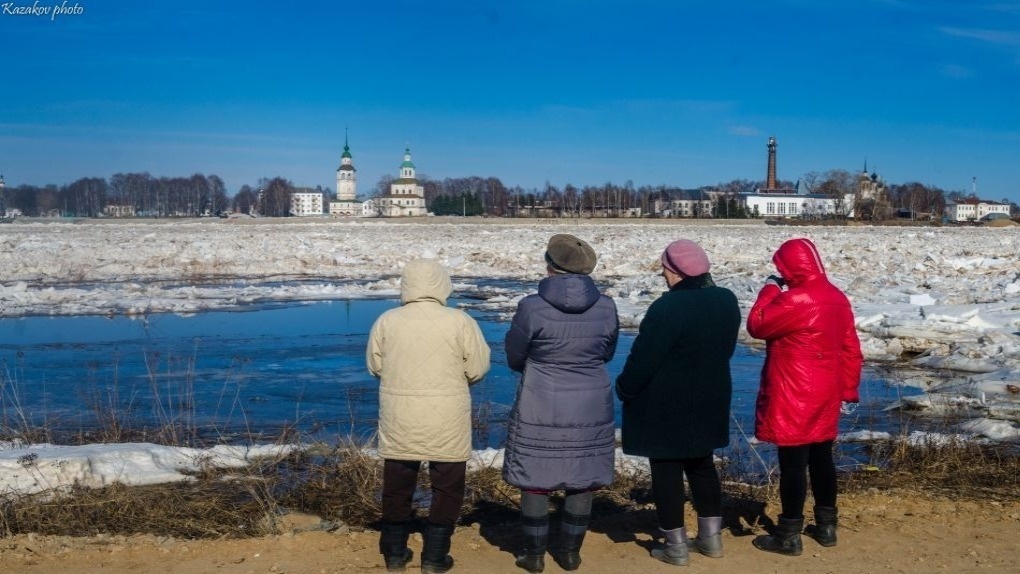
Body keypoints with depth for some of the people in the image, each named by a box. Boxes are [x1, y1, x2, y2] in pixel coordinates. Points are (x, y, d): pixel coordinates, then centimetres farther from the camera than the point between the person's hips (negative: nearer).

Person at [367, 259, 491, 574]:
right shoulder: (460, 322, -10)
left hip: (399, 421, 3)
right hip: (446, 423, -2)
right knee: (447, 489, 11)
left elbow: (375, 366, 6)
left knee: (397, 488, 16)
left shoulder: (386, 321, -3)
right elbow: (478, 369, -5)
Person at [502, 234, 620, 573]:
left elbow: (514, 358, -3)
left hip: (541, 410, -3)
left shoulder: (532, 307, -16)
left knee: (535, 481, 9)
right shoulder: (606, 307, -6)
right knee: (582, 482, 14)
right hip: (591, 409, 3)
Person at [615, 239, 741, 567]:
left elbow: (643, 358, -20)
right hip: (708, 400, 8)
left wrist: (624, 389, -4)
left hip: (666, 405, -7)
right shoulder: (726, 301, 1)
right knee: (701, 465, 20)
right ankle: (711, 537, 27)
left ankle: (675, 546, 11)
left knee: (666, 471, 4)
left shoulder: (669, 307, -24)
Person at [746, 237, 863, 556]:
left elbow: (756, 326, -10)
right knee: (821, 459, 17)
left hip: (794, 400, -9)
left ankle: (789, 536, 6)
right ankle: (826, 527, 27)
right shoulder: (837, 298, 8)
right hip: (824, 397, 9)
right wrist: (849, 388, 19)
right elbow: (850, 348, 12)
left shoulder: (795, 301, -20)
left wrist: (769, 290, 0)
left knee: (793, 464, -2)